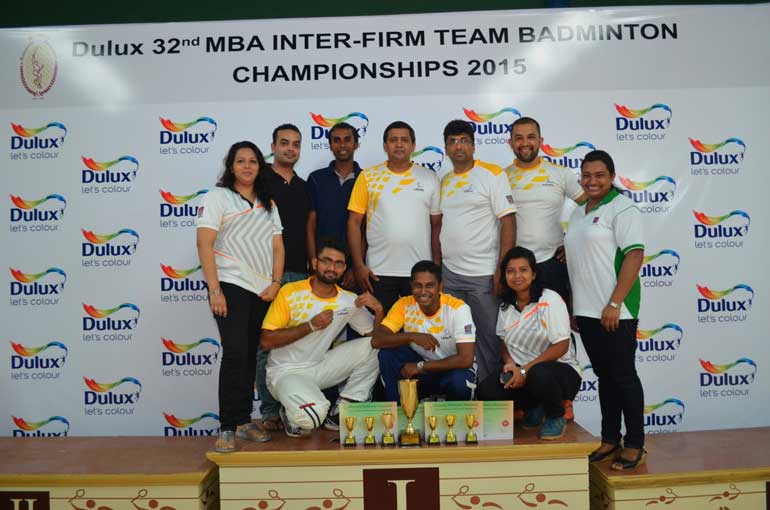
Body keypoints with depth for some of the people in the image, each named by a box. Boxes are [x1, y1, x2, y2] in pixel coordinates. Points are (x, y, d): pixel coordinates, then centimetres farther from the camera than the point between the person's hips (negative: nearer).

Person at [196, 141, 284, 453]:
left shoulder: (268, 203, 17)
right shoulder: (218, 196, 1)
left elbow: (278, 246, 13)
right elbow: (204, 244, -8)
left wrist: (275, 283, -2)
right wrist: (214, 290, -16)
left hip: (262, 290, 5)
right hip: (231, 286, -5)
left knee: (250, 355, 9)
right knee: (235, 354, -13)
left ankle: (244, 421, 19)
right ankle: (227, 428, -5)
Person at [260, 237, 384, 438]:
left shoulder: (349, 301, -1)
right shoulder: (290, 293, -12)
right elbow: (266, 341, -15)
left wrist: (378, 310, -16)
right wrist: (311, 326, -19)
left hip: (319, 367, 5)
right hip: (285, 372, -5)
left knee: (373, 346, -12)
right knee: (311, 417, -34)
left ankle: (339, 414, 0)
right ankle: (291, 414, 6)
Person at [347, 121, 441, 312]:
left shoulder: (430, 178, 5)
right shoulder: (368, 177, 2)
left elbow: (436, 225, 7)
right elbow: (354, 223, 1)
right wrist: (358, 265, -5)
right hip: (378, 271, 0)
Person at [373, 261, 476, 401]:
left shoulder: (458, 308, -22)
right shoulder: (404, 305, -12)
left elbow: (466, 359, -27)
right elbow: (376, 340, -20)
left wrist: (420, 366, -25)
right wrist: (412, 336, -34)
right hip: (419, 369, 3)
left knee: (459, 381, -37)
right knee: (387, 354, -21)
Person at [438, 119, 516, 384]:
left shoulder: (492, 174, -3)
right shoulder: (444, 181, 14)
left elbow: (508, 222, -9)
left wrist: (502, 270, -15)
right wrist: (436, 267, 11)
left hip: (483, 275, -5)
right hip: (449, 274, 5)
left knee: (489, 339, 3)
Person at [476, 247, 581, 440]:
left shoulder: (550, 300, -12)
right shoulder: (506, 306, 6)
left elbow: (561, 346, -17)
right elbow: (505, 343, 12)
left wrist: (525, 370, -21)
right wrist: (510, 363, -11)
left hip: (560, 369, -5)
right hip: (521, 371, 5)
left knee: (539, 375, -39)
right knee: (486, 390, -20)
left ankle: (556, 416, -5)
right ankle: (534, 408, 9)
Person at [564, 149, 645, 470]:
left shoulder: (621, 208, -7)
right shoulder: (578, 213, 16)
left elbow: (635, 255, -15)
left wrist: (615, 303, -21)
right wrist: (573, 306, 16)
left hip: (614, 311, -7)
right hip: (586, 310, 7)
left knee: (623, 375, 1)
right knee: (604, 375, 13)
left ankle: (635, 445, 14)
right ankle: (610, 439, 23)